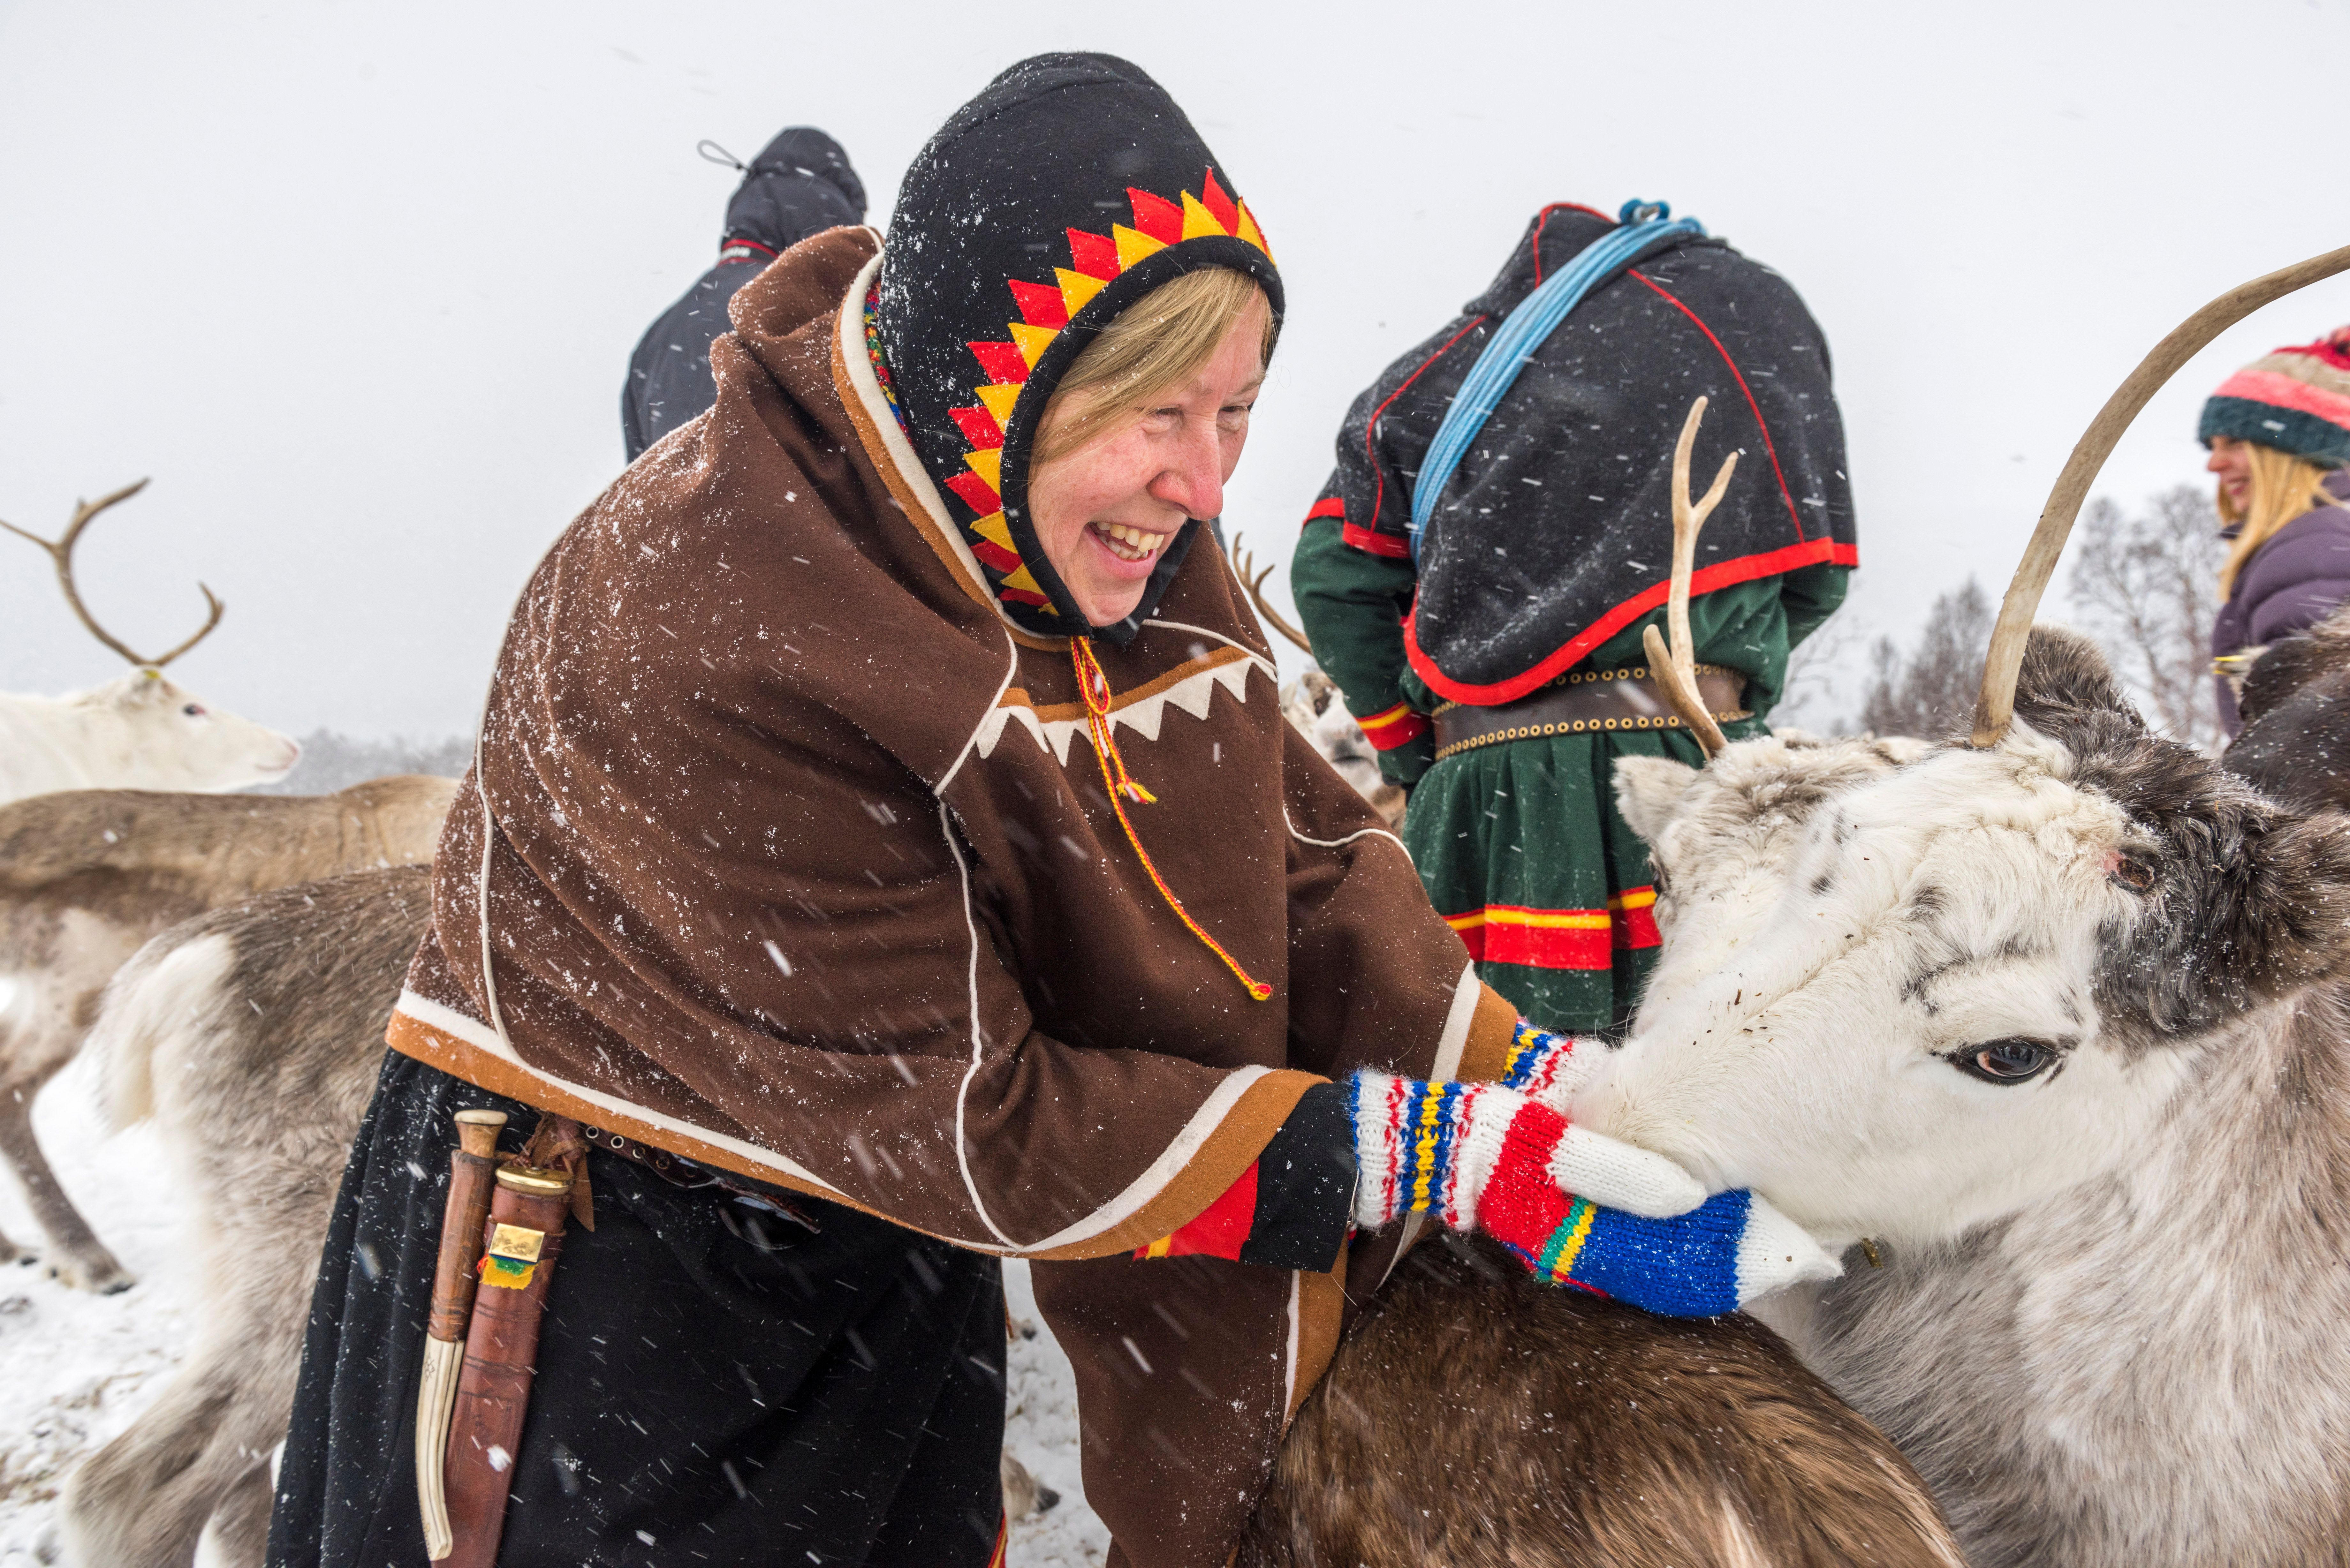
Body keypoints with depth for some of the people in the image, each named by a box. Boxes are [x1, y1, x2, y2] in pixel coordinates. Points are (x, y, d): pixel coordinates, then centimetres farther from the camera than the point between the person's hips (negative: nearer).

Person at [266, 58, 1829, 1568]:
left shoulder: (1135, 554, -9)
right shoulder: (715, 628, -32)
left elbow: (1305, 860, -6)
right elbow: (955, 1118, -29)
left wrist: (1539, 1087, -19)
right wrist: (1439, 1158, -29)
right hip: (606, 1285, -6)